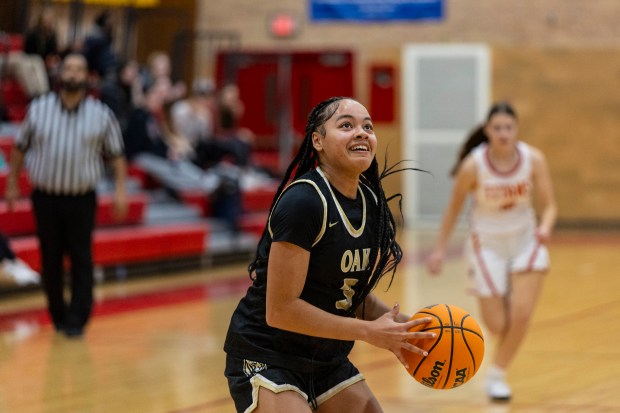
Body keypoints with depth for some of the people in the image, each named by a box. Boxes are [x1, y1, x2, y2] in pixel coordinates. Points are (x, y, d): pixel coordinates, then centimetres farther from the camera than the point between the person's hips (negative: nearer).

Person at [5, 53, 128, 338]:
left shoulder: (102, 115, 0)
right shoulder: (38, 109, 2)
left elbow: (116, 155, 5)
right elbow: (20, 148, 11)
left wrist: (120, 189, -4)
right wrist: (12, 183, 10)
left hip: (82, 199, -1)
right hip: (46, 197, 1)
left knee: (81, 261, -4)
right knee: (50, 259, 6)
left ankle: (77, 320, 0)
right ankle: (58, 315, 20)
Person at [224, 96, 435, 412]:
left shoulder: (371, 201, 3)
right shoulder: (304, 201, -21)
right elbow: (280, 309, -24)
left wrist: (400, 324, -6)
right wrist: (370, 332, -22)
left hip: (327, 359, 8)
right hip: (266, 359, -8)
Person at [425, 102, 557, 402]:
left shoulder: (534, 159, -16)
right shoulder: (473, 165, -20)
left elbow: (549, 205, -10)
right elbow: (454, 207, -5)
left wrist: (546, 226, -32)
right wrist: (440, 249, -1)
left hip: (525, 240, 1)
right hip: (487, 244, -1)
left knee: (522, 313, -13)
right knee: (497, 326, -1)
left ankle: (497, 374, 12)